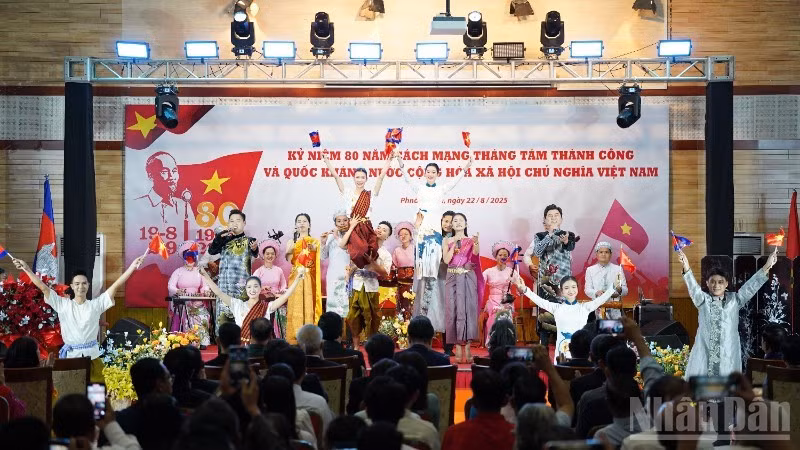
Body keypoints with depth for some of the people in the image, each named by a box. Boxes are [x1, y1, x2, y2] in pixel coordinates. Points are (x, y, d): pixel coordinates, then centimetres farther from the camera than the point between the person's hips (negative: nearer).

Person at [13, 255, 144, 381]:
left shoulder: (96, 304, 3)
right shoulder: (63, 304, 2)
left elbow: (116, 285, -2)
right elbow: (43, 287, -2)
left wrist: (132, 266, -8)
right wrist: (27, 269, -10)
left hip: (92, 356, 1)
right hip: (70, 356, -1)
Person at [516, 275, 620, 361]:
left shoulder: (584, 307, 8)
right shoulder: (557, 308, 6)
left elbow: (601, 299, 0)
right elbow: (540, 301, -1)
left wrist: (614, 288, -12)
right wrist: (525, 290, -13)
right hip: (562, 348, 0)